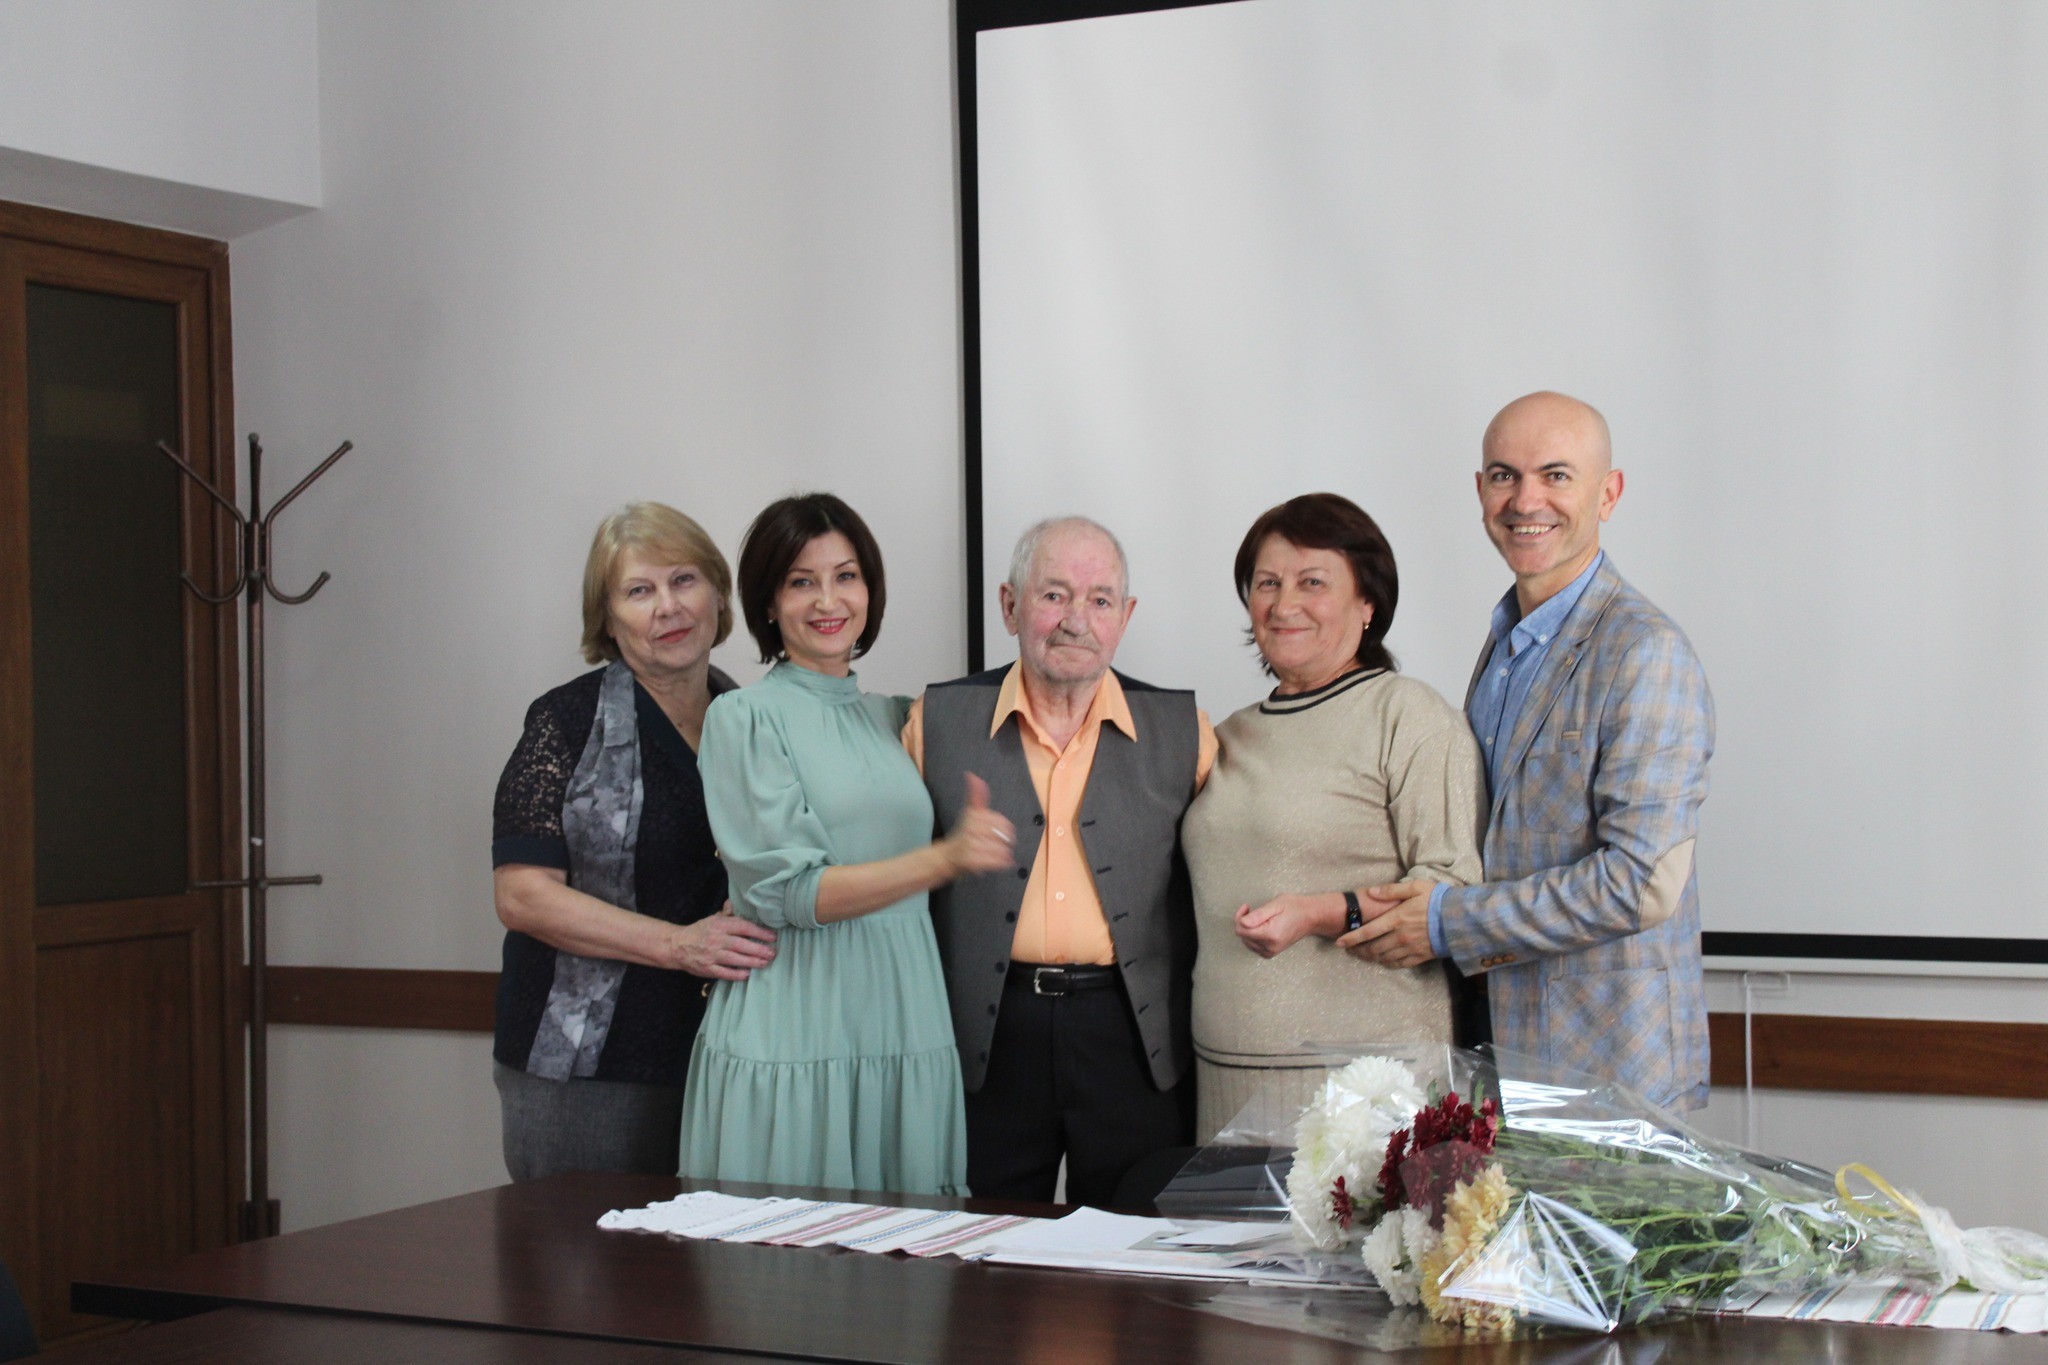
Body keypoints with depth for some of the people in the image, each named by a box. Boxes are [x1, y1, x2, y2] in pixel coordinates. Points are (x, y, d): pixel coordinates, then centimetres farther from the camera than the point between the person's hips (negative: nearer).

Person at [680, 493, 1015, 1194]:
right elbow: (787, 893, -13)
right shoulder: (744, 717, -2)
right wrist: (945, 859, -22)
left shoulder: (891, 716, 15)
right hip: (794, 1037, -5)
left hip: (906, 1033, 5)